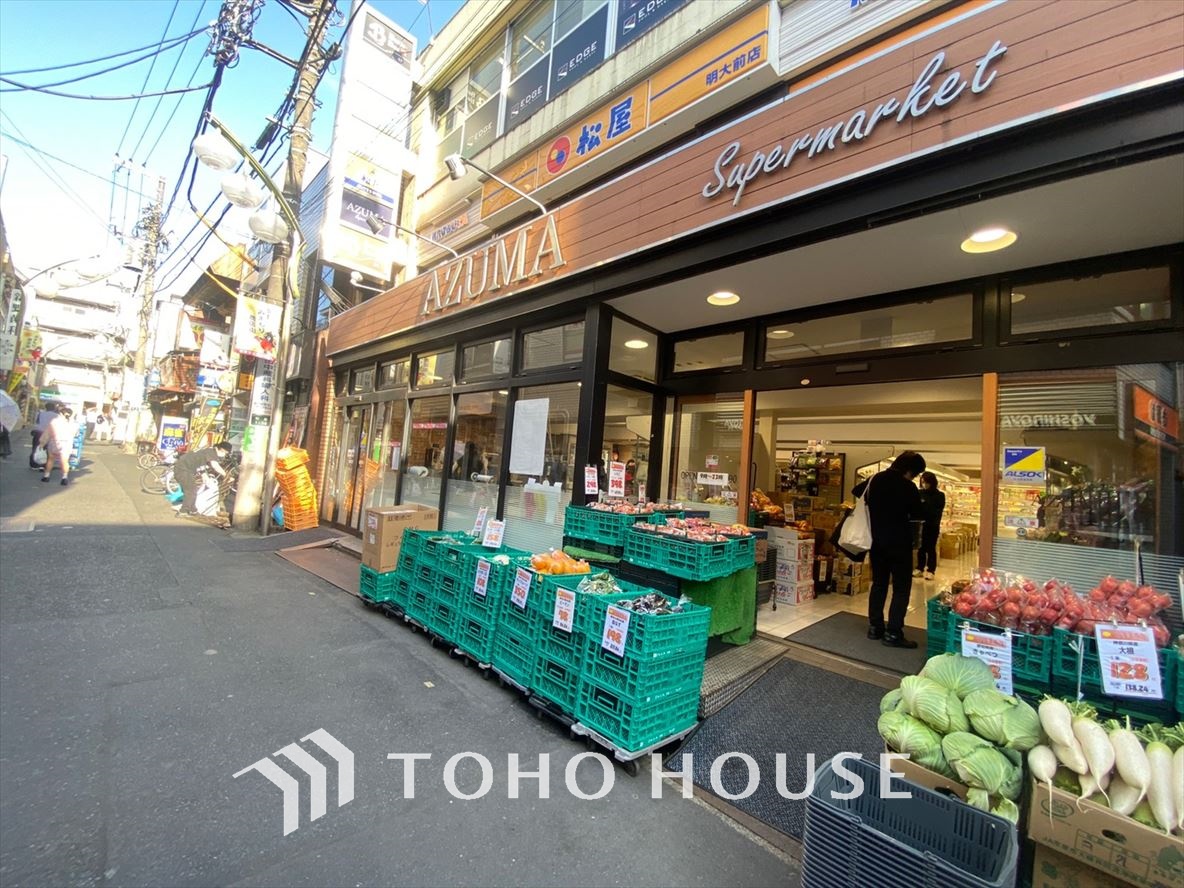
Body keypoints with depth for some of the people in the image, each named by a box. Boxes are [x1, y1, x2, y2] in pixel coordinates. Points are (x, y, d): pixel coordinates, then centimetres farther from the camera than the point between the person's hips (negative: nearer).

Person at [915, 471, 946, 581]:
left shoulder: (939, 495, -1)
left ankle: (930, 570, 9)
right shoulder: (919, 493, 5)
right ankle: (920, 568, 17)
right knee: (921, 548, 8)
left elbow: (938, 512, -8)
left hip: (932, 526, -2)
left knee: (931, 548, 3)